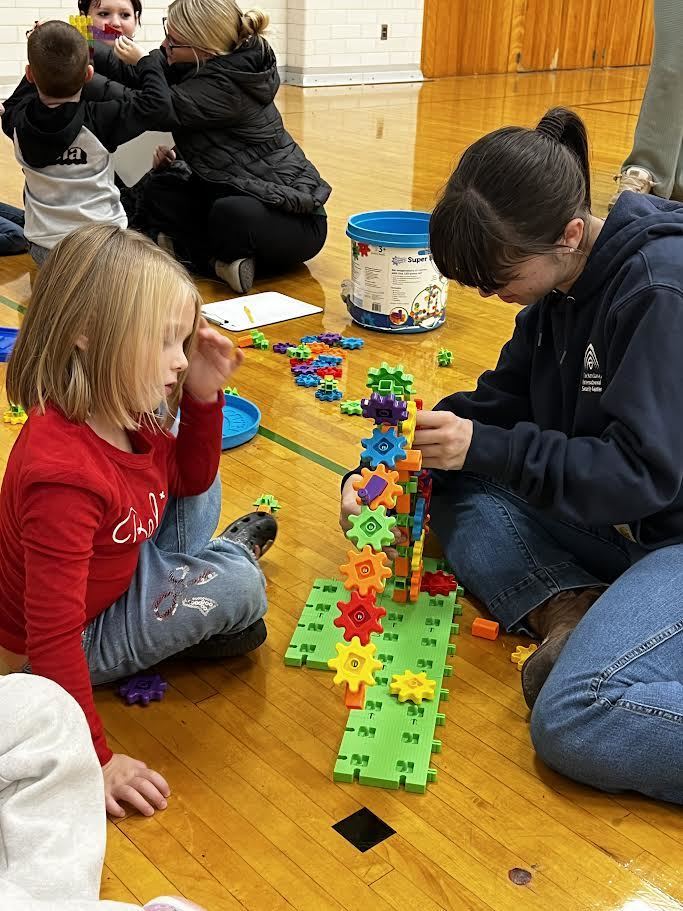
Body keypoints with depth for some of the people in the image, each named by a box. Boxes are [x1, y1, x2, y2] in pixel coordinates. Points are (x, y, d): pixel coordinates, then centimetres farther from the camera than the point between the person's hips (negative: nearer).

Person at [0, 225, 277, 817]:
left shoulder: (124, 414, -13)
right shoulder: (64, 476, -39)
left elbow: (190, 480, 6)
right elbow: (53, 640, -36)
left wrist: (203, 396, -11)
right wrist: (95, 758, -31)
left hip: (117, 577, 8)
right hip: (84, 639, -8)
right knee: (238, 589, -18)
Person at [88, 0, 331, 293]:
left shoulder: (226, 85, -25)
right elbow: (134, 72, 1)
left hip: (294, 218, -9)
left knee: (231, 214, -38)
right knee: (157, 190, 0)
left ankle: (187, 250, -8)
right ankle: (221, 258, -10)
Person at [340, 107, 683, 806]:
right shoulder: (561, 285, 3)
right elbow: (500, 401, 7)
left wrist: (486, 448, -25)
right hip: (613, 520, 10)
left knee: (576, 719, -28)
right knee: (454, 494, 1)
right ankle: (567, 607, -14)